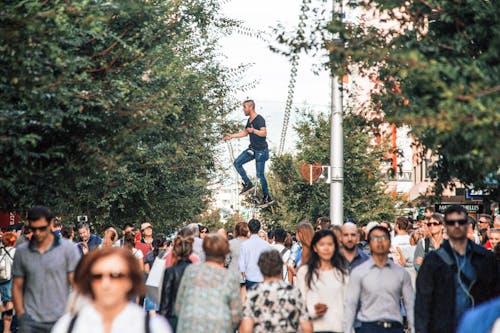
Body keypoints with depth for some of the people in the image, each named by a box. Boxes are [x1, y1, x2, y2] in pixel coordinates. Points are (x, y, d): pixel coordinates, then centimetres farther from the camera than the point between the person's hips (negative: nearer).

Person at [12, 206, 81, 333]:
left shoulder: (68, 248, 0)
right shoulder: (21, 251, 7)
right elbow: (17, 286, 11)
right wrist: (21, 314, 0)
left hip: (60, 320, -1)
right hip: (30, 321, 1)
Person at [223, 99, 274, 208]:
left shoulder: (259, 119, -17)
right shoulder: (249, 120, 10)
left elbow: (264, 133, -31)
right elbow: (245, 132, 24)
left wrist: (253, 130, -26)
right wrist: (232, 136, 19)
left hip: (261, 151, -9)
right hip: (252, 149, 9)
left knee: (260, 175, -5)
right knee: (237, 162, 0)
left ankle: (267, 198, 7)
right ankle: (248, 184, 8)